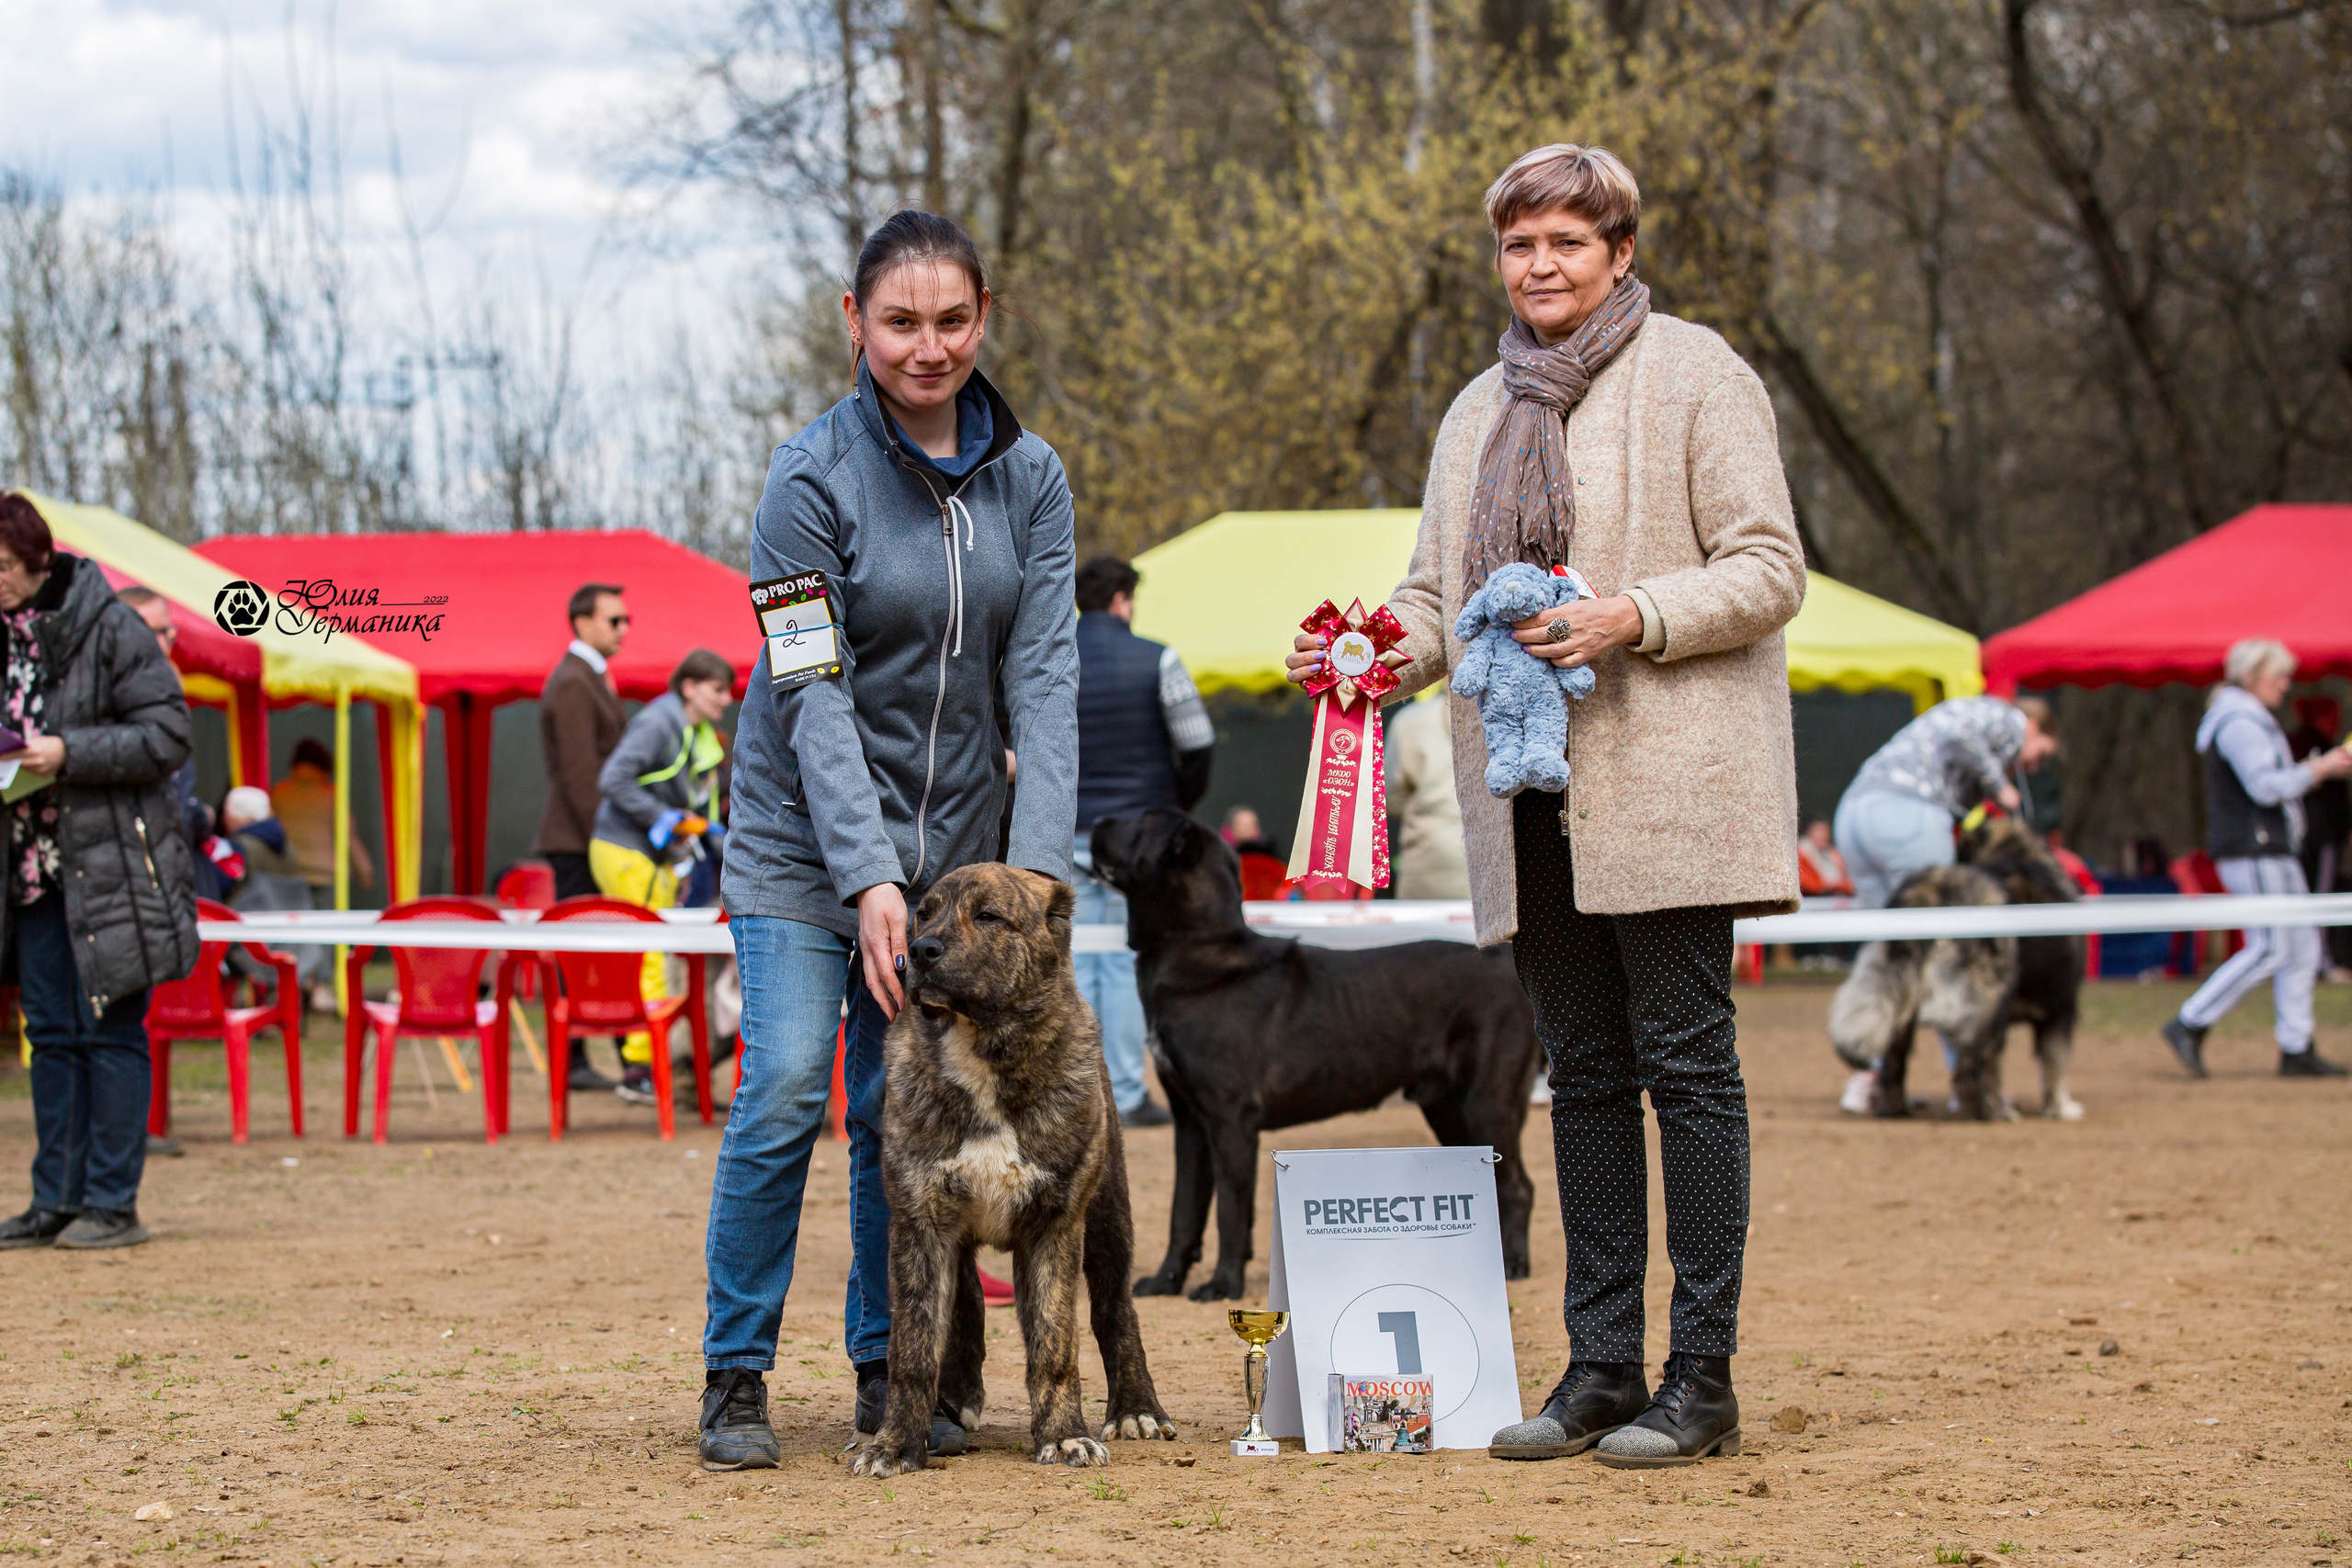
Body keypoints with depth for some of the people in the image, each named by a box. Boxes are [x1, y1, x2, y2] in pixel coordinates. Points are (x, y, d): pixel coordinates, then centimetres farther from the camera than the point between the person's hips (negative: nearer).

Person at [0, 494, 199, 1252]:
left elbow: (169, 734, -12)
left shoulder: (109, 628, -10)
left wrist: (70, 754, -20)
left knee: (111, 1033, -2)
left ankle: (112, 1203, 3)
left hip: (111, 868, -6)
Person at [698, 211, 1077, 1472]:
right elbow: (815, 698, -17)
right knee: (785, 1088, -12)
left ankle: (888, 1367, 17)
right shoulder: (812, 478, -14)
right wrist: (868, 880, -24)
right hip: (806, 834, -3)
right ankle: (735, 1377, -1)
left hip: (954, 838, 4)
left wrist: (1037, 861, -16)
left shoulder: (1028, 477, -1)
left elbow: (1043, 676, -5)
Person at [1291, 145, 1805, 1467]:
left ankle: (1704, 1381, -3)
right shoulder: (1481, 411, 19)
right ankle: (1602, 1370, 12)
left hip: (1666, 785, -6)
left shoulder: (1694, 374, -1)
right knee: (1585, 1075, 8)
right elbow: (1441, 589, 22)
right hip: (1534, 799, 6)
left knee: (1686, 1061, -6)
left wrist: (1632, 619, -20)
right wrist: (1382, 650, 0)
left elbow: (1768, 570, -6)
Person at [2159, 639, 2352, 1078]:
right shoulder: (2240, 724, -13)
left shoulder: (2251, 721, 21)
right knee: (2270, 949, -12)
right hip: (2253, 852, -11)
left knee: (2302, 947, 8)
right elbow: (2265, 786, -22)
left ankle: (2297, 1051, 9)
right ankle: (2189, 1026, -10)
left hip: (2271, 851, 11)